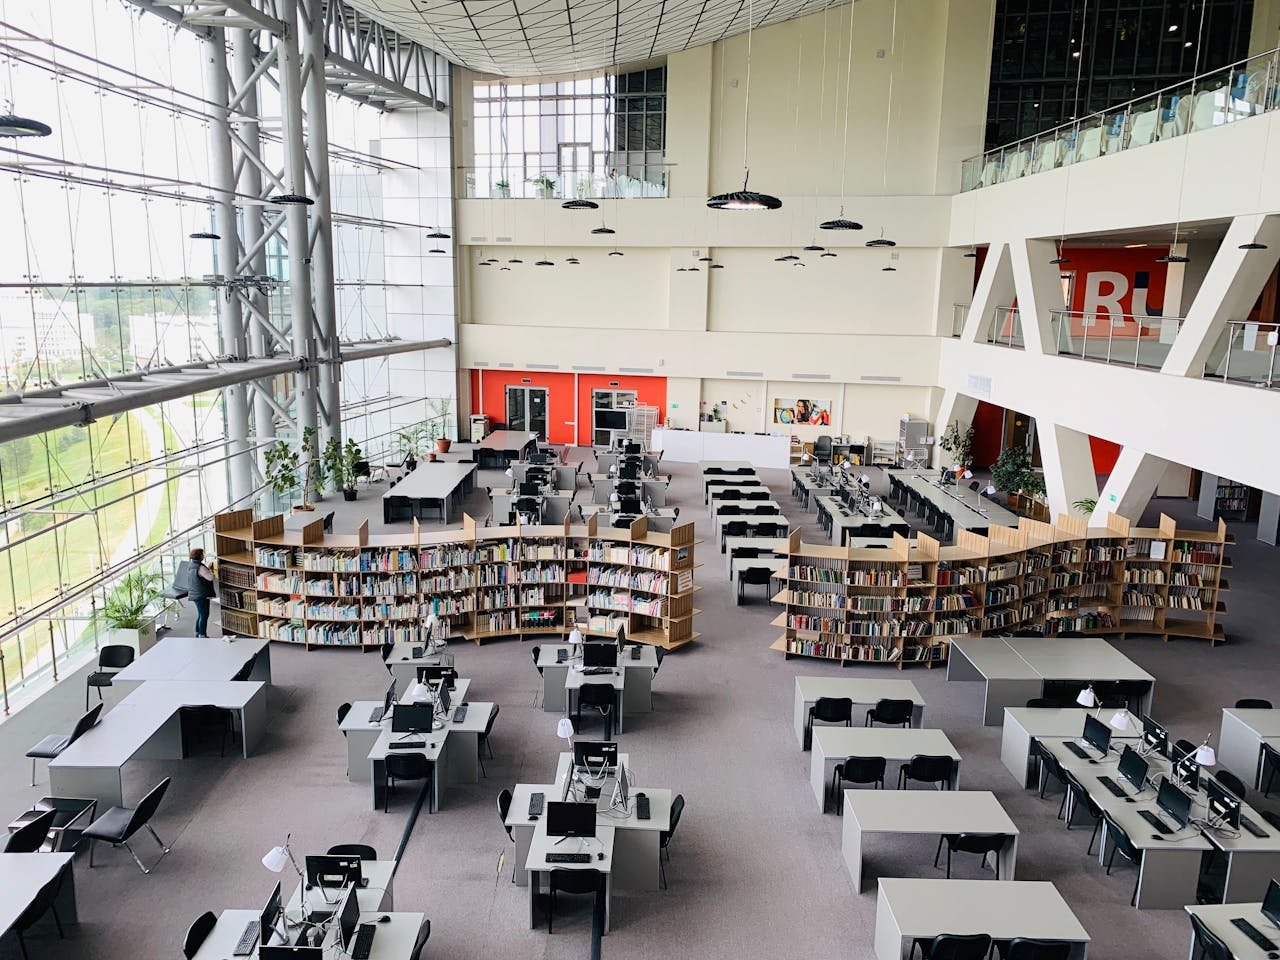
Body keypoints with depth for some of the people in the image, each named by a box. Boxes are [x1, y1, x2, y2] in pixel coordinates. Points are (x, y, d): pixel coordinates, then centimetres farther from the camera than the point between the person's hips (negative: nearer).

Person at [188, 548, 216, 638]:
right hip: (202, 595, -10)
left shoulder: (191, 566, 9)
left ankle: (198, 633, 27)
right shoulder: (200, 567, -22)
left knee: (200, 614, 20)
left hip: (195, 594, 10)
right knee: (204, 615, -2)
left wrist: (207, 568, 12)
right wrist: (209, 569, -10)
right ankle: (202, 635, 1)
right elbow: (210, 577, -27)